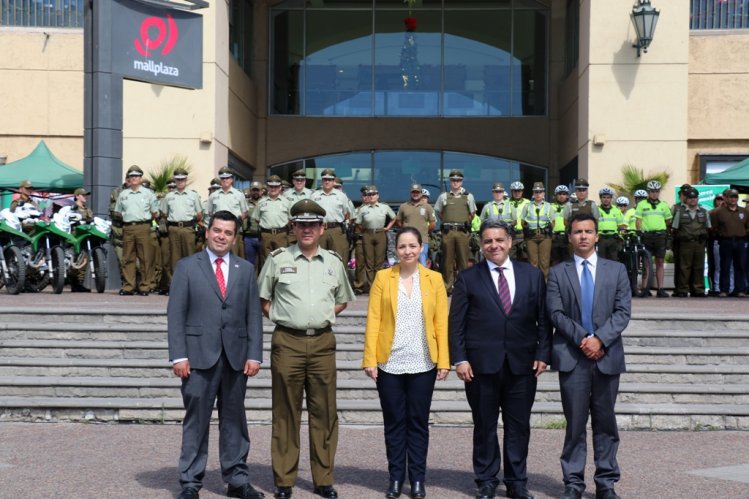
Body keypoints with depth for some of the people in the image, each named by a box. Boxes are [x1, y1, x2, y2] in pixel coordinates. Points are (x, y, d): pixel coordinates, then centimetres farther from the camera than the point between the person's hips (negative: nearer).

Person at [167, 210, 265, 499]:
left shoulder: (245, 269, 11)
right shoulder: (187, 267, 3)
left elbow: (254, 315, 8)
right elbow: (175, 313, -1)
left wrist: (254, 354, 0)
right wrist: (178, 355, -9)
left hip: (236, 356, 3)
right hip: (199, 355, -2)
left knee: (234, 419, 9)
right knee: (196, 420, 2)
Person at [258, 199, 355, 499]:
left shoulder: (334, 262, 10)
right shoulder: (278, 259, 3)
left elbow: (342, 300, 23)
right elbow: (262, 298, 11)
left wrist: (325, 316, 9)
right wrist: (279, 317, 1)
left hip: (322, 342, 2)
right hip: (287, 342, -2)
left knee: (324, 412, 4)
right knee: (286, 412, 2)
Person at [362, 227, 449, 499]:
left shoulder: (434, 279, 5)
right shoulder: (383, 277, 2)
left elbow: (441, 322, 2)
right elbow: (373, 320, -1)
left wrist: (444, 361, -5)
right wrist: (370, 359, -8)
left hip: (423, 364, 0)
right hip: (389, 363, 0)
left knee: (419, 422, 6)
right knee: (394, 423, 6)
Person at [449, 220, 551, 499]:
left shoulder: (532, 275, 8)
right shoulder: (468, 278, 2)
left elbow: (543, 319, 7)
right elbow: (456, 323, 0)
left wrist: (543, 353, -1)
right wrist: (459, 359, -7)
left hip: (522, 363, 2)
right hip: (482, 364, -1)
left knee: (519, 426, 7)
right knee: (484, 426, 6)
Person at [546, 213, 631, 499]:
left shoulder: (616, 270, 9)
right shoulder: (557, 273, 7)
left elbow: (623, 311, 0)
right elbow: (556, 313, -2)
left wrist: (600, 339, -13)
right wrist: (581, 338, -14)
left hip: (607, 355, 1)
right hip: (572, 356, -1)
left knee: (605, 421, 7)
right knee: (575, 422, 2)